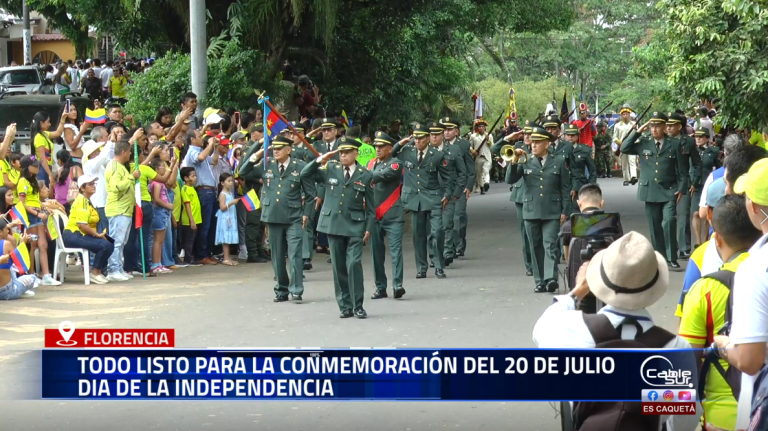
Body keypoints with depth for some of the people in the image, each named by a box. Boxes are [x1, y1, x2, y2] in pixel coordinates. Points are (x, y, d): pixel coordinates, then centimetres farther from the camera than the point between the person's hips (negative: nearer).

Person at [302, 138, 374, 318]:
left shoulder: (365, 176, 2)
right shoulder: (330, 170, 7)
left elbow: (370, 205, 4)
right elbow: (305, 176, 7)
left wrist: (369, 228, -3)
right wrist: (318, 161, -7)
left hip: (355, 226, -3)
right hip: (333, 225, 3)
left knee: (354, 264, -13)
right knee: (339, 267, 6)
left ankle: (358, 306, -4)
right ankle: (345, 306, 14)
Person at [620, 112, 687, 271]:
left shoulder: (674, 144, 3)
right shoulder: (643, 143, 8)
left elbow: (682, 170, 3)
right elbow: (624, 149, -2)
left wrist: (681, 189, -6)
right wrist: (637, 132, -5)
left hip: (669, 192, -3)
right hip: (650, 191, 3)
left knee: (669, 222, -18)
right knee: (655, 227, 6)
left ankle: (672, 259, -12)